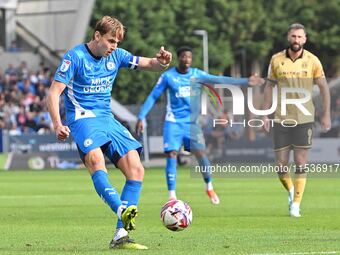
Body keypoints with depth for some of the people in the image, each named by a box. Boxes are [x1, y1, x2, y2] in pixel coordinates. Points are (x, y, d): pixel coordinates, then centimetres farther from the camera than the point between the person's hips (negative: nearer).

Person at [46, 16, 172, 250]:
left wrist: (161, 62, -14)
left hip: (108, 119, 6)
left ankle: (120, 236, -8)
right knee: (96, 159, -35)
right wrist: (58, 124, -26)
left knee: (136, 169, -7)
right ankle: (122, 210, -55)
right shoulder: (75, 57, -7)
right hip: (83, 118, -6)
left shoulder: (116, 56, 9)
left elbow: (150, 64, 12)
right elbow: (54, 93, -10)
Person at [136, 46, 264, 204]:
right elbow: (153, 96, -2)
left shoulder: (197, 75, 1)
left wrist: (246, 81, -7)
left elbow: (220, 80, -1)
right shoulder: (168, 76, -5)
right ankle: (172, 195, -6)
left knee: (200, 152, -11)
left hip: (191, 121, 2)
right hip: (173, 122, -2)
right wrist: (141, 117, -8)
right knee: (171, 154, -12)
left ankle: (209, 187, 11)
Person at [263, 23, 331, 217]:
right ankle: (291, 191, 30)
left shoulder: (312, 61, -3)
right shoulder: (276, 60, 0)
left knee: (301, 163, -4)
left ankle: (296, 204, 5)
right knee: (281, 164, 1)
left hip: (304, 119, -1)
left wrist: (326, 115, -1)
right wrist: (266, 114, 5)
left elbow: (324, 88, 4)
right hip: (281, 120, 1)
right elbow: (270, 86, 8)